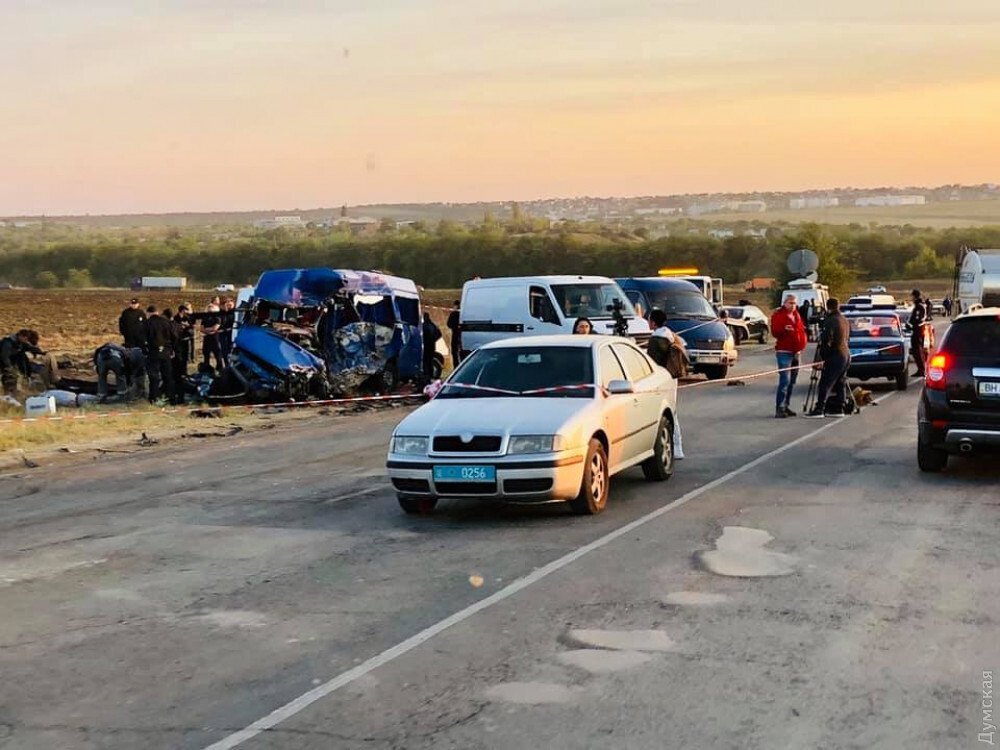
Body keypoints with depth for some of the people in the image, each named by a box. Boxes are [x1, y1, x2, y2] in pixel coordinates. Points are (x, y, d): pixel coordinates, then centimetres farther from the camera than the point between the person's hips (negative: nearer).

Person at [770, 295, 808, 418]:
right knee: (784, 380, -17)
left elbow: (802, 330, 24)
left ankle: (786, 406, 19)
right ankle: (779, 409, -18)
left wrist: (802, 345, 10)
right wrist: (784, 329, -36)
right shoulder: (778, 315, -7)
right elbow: (774, 332, -16)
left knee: (792, 381, 11)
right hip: (784, 351, -8)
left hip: (795, 352, 8)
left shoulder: (797, 315, 15)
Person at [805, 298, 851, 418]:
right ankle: (839, 409, 13)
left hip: (835, 356, -9)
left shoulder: (830, 321, -13)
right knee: (840, 383, 12)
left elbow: (827, 341, -19)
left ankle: (819, 410, -14)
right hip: (846, 355, 9)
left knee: (825, 384, -9)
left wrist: (822, 358, -15)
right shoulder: (845, 320, 15)